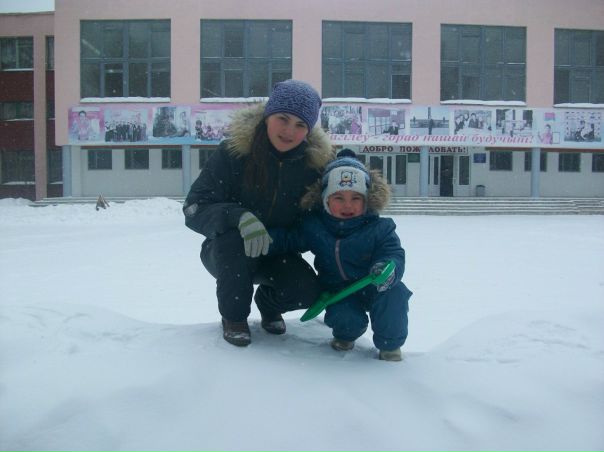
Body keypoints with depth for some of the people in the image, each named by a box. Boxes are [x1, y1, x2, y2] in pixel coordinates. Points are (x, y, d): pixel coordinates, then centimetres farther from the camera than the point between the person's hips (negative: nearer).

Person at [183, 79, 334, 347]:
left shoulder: (316, 161, -12)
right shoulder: (234, 151, -19)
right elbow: (194, 209, -24)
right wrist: (239, 217, -41)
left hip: (279, 255, 2)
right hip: (228, 254, -1)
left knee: (308, 292, -25)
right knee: (232, 237, -35)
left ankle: (268, 303, 13)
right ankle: (234, 316, -8)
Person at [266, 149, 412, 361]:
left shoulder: (378, 228, -13)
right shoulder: (313, 227, -8)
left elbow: (394, 253, -19)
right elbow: (288, 239, -1)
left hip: (370, 285, 0)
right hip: (338, 291, 1)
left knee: (394, 292, -30)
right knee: (347, 319, -27)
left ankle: (390, 344, -4)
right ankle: (345, 335, 16)